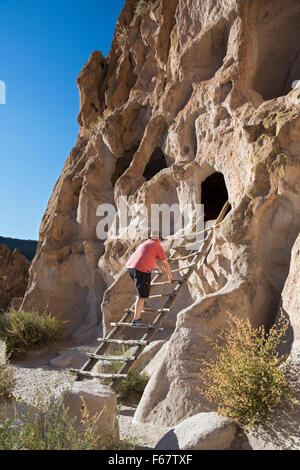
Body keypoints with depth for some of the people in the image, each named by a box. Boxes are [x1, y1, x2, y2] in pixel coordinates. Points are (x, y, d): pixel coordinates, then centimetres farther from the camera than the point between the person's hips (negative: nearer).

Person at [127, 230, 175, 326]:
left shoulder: (144, 244, 30)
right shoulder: (158, 246, 6)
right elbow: (166, 264, 9)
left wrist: (159, 268, 60)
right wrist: (170, 277, 22)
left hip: (130, 266, 8)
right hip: (142, 270, -8)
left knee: (141, 287, 31)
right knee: (142, 295, -1)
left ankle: (140, 305, 37)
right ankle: (136, 319, -1)